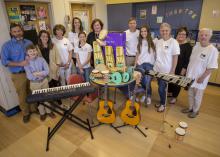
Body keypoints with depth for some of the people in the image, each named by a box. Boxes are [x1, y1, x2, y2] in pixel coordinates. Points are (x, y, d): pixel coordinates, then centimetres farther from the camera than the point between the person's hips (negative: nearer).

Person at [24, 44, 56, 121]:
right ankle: (42, 113, 33)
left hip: (44, 81, 1)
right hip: (34, 84, -1)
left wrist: (36, 73, -22)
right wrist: (41, 73, -18)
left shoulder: (41, 59, -8)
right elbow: (29, 77, -18)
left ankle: (48, 111, 33)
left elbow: (47, 71, -14)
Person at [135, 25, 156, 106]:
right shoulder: (140, 42, 13)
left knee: (147, 82, -4)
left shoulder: (153, 41, 0)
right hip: (140, 64, 3)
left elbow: (155, 53, -2)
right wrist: (135, 64, 9)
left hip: (149, 64, -3)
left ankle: (148, 97, 18)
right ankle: (144, 94, 22)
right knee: (142, 81, -1)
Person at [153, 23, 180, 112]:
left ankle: (163, 104, 21)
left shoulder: (173, 42, -12)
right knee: (160, 87, 15)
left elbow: (175, 58, -12)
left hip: (167, 71, -5)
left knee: (161, 88, -1)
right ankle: (161, 102, 34)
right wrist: (155, 64, 10)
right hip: (157, 69, 5)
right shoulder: (158, 42, 4)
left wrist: (172, 71, -13)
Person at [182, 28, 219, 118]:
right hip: (190, 76, 6)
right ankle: (190, 108, 38)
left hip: (199, 79, -6)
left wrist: (202, 78, -19)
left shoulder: (212, 50, -18)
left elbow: (211, 67, -18)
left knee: (197, 97, 12)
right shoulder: (196, 46, 2)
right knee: (190, 94, 19)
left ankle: (195, 111, 32)